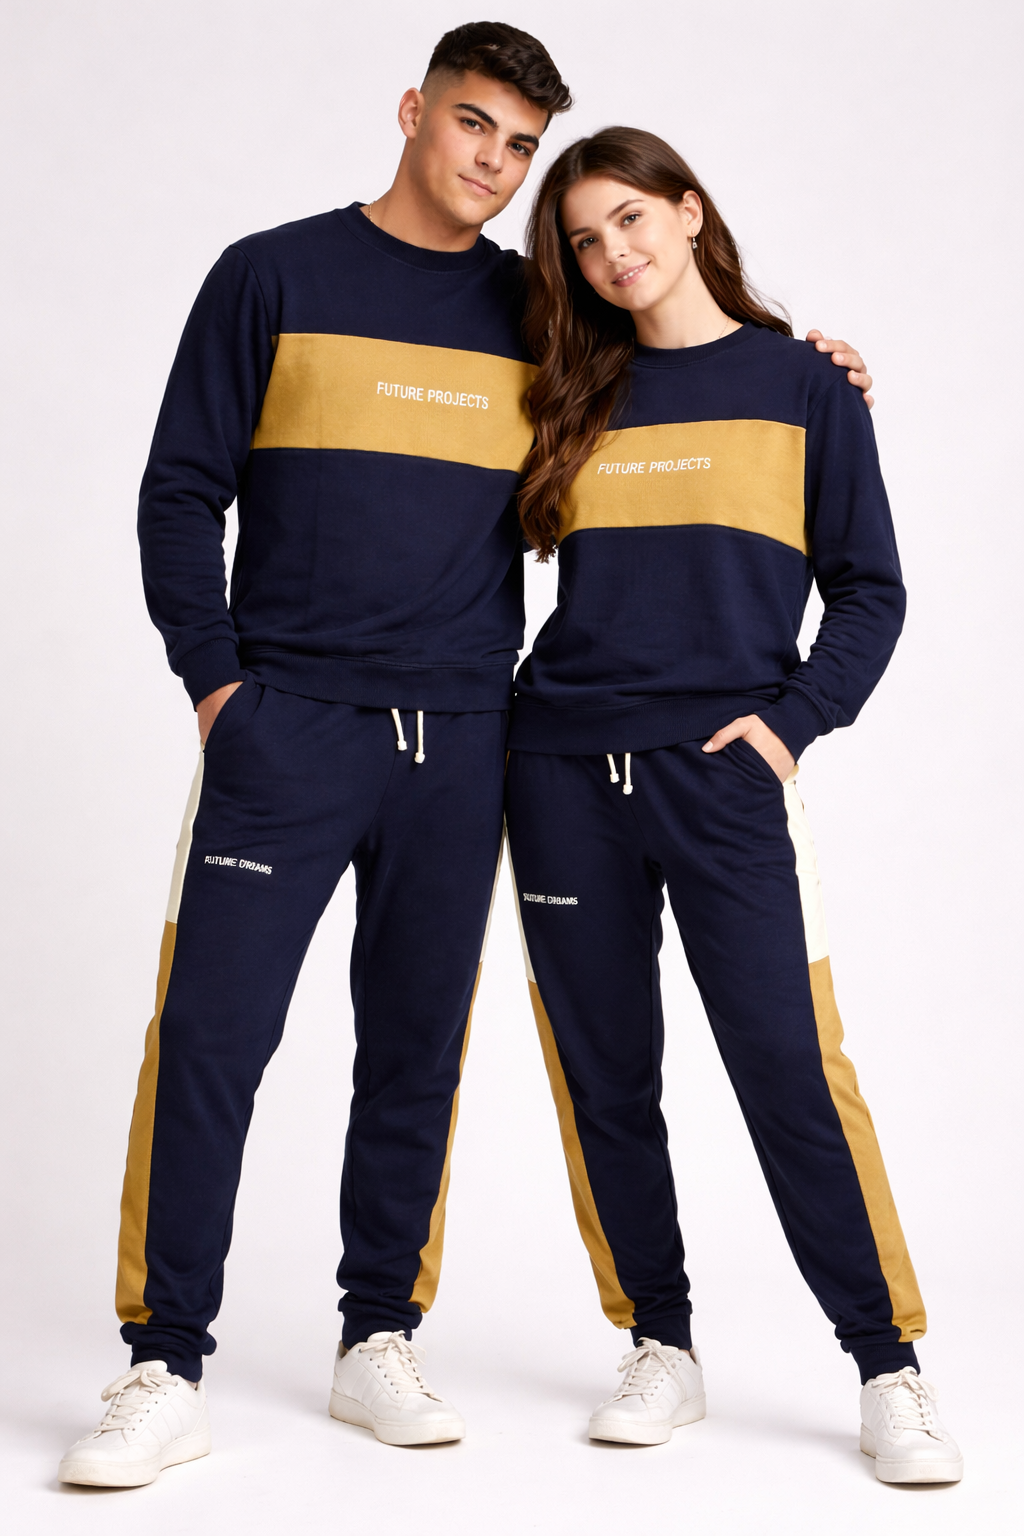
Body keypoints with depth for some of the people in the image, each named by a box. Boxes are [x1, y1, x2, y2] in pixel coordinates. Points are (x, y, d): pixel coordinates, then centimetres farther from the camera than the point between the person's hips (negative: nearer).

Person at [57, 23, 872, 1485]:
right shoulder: (274, 277, 5)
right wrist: (215, 677, -4)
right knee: (211, 1038, -6)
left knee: (417, 1054, 8)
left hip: (461, 743, 3)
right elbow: (182, 491, 4)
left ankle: (378, 1338, 21)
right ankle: (168, 1373, 4)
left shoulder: (538, 315, 12)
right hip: (286, 727, -3)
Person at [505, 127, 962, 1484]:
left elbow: (869, 590, 5)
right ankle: (661, 1350, 20)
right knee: (606, 1079, 6)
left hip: (724, 774, -3)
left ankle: (890, 1372, 4)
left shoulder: (803, 383, 6)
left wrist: (793, 717, -8)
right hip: (563, 771, 3)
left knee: (791, 1069, -7)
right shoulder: (573, 401, 13)